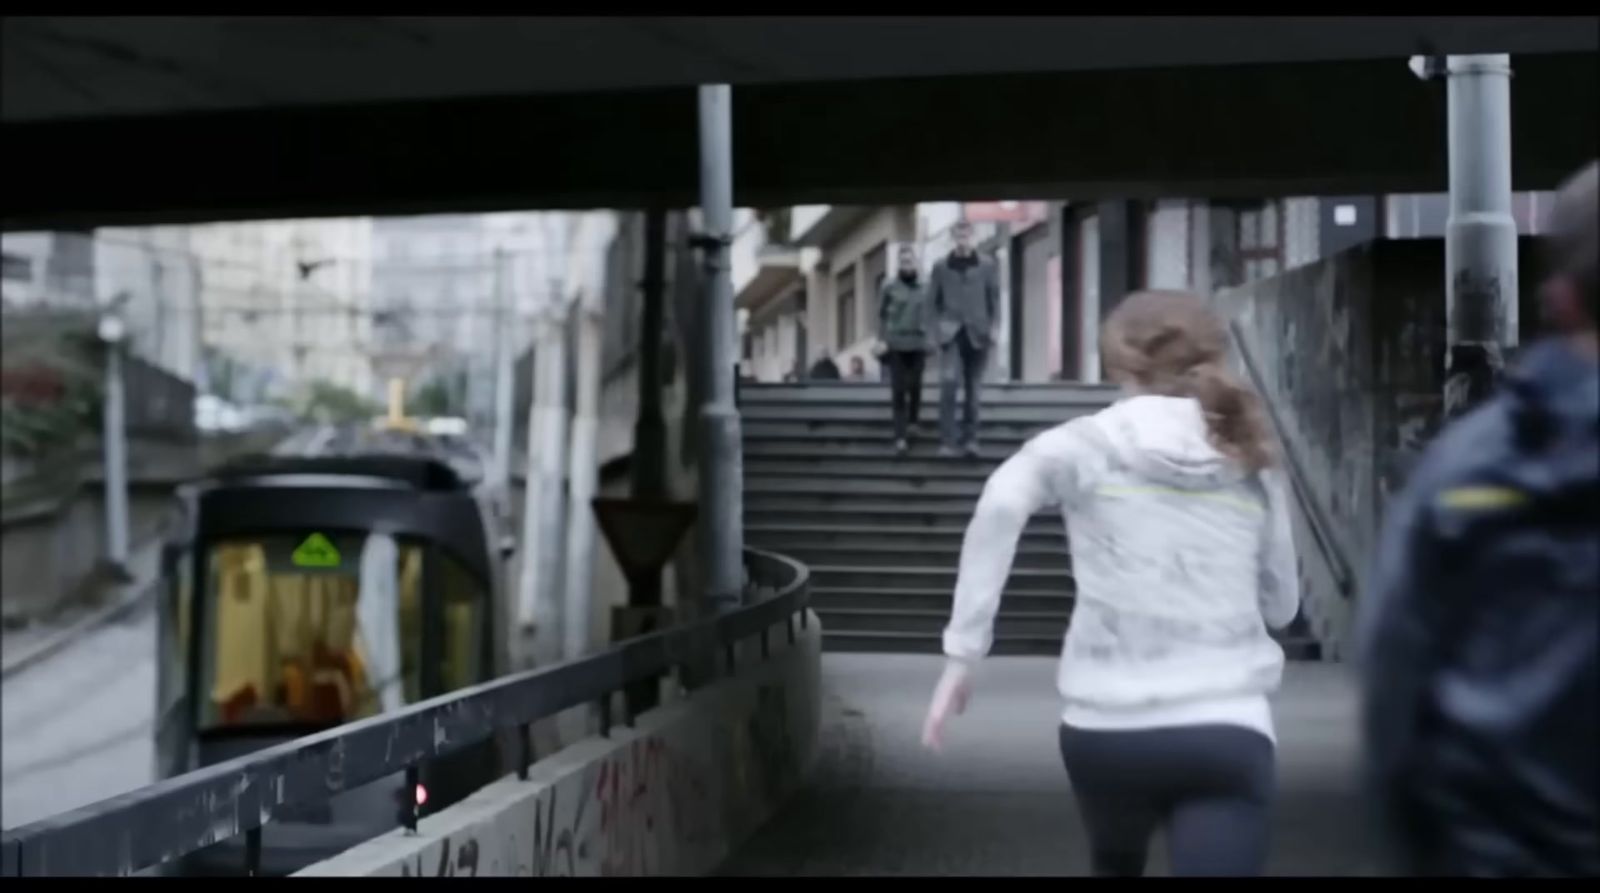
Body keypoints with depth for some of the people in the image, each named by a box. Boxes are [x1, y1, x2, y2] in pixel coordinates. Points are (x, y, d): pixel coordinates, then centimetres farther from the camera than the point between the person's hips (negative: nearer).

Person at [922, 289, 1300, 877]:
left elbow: (1003, 501, -18)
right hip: (1229, 732, 0)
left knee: (1116, 865, 32)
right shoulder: (1252, 466, 12)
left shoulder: (1087, 444, 3)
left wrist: (962, 652, -16)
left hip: (1108, 727, 0)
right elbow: (1281, 604, 22)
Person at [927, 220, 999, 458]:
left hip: (977, 332, 1)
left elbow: (994, 297, 7)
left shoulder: (987, 266, 6)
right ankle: (948, 439, -16)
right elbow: (933, 299, 9)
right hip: (951, 332, -1)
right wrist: (938, 325, 0)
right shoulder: (941, 267, 6)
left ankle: (969, 437, 16)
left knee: (972, 388, 6)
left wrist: (992, 326, -2)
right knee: (949, 382, -17)